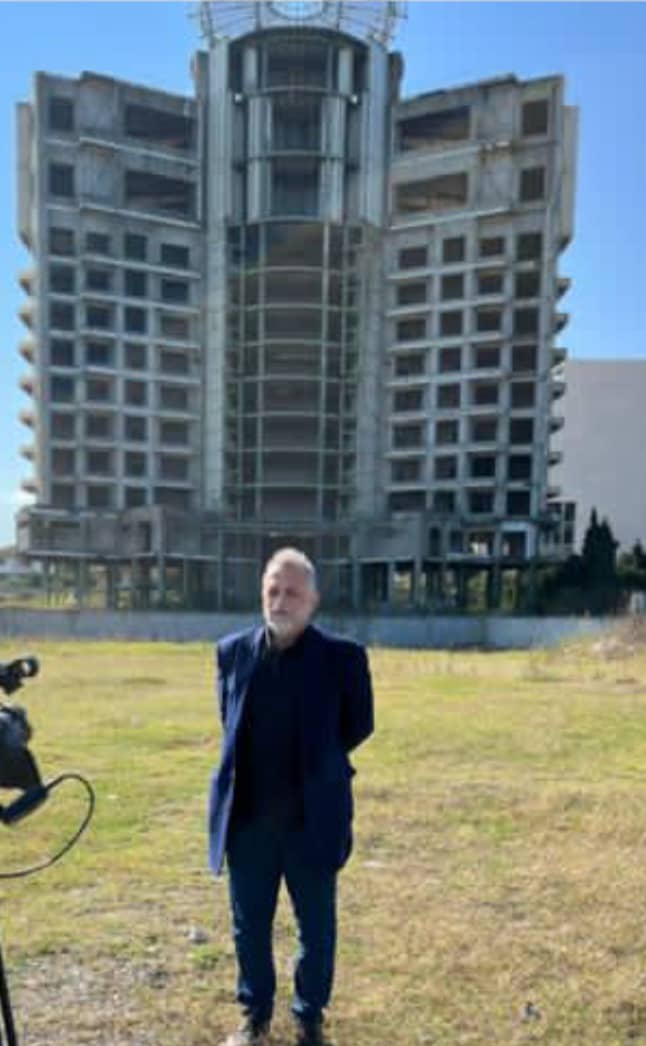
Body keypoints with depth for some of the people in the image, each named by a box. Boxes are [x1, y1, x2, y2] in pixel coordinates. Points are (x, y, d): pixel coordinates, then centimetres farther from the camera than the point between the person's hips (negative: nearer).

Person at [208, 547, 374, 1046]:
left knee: (316, 925, 13)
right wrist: (256, 767, 9)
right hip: (247, 817, 3)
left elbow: (360, 725, 1)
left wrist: (316, 764, 5)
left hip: (312, 817, -2)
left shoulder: (342, 656, -10)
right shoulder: (233, 651, 0)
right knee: (250, 924, 15)